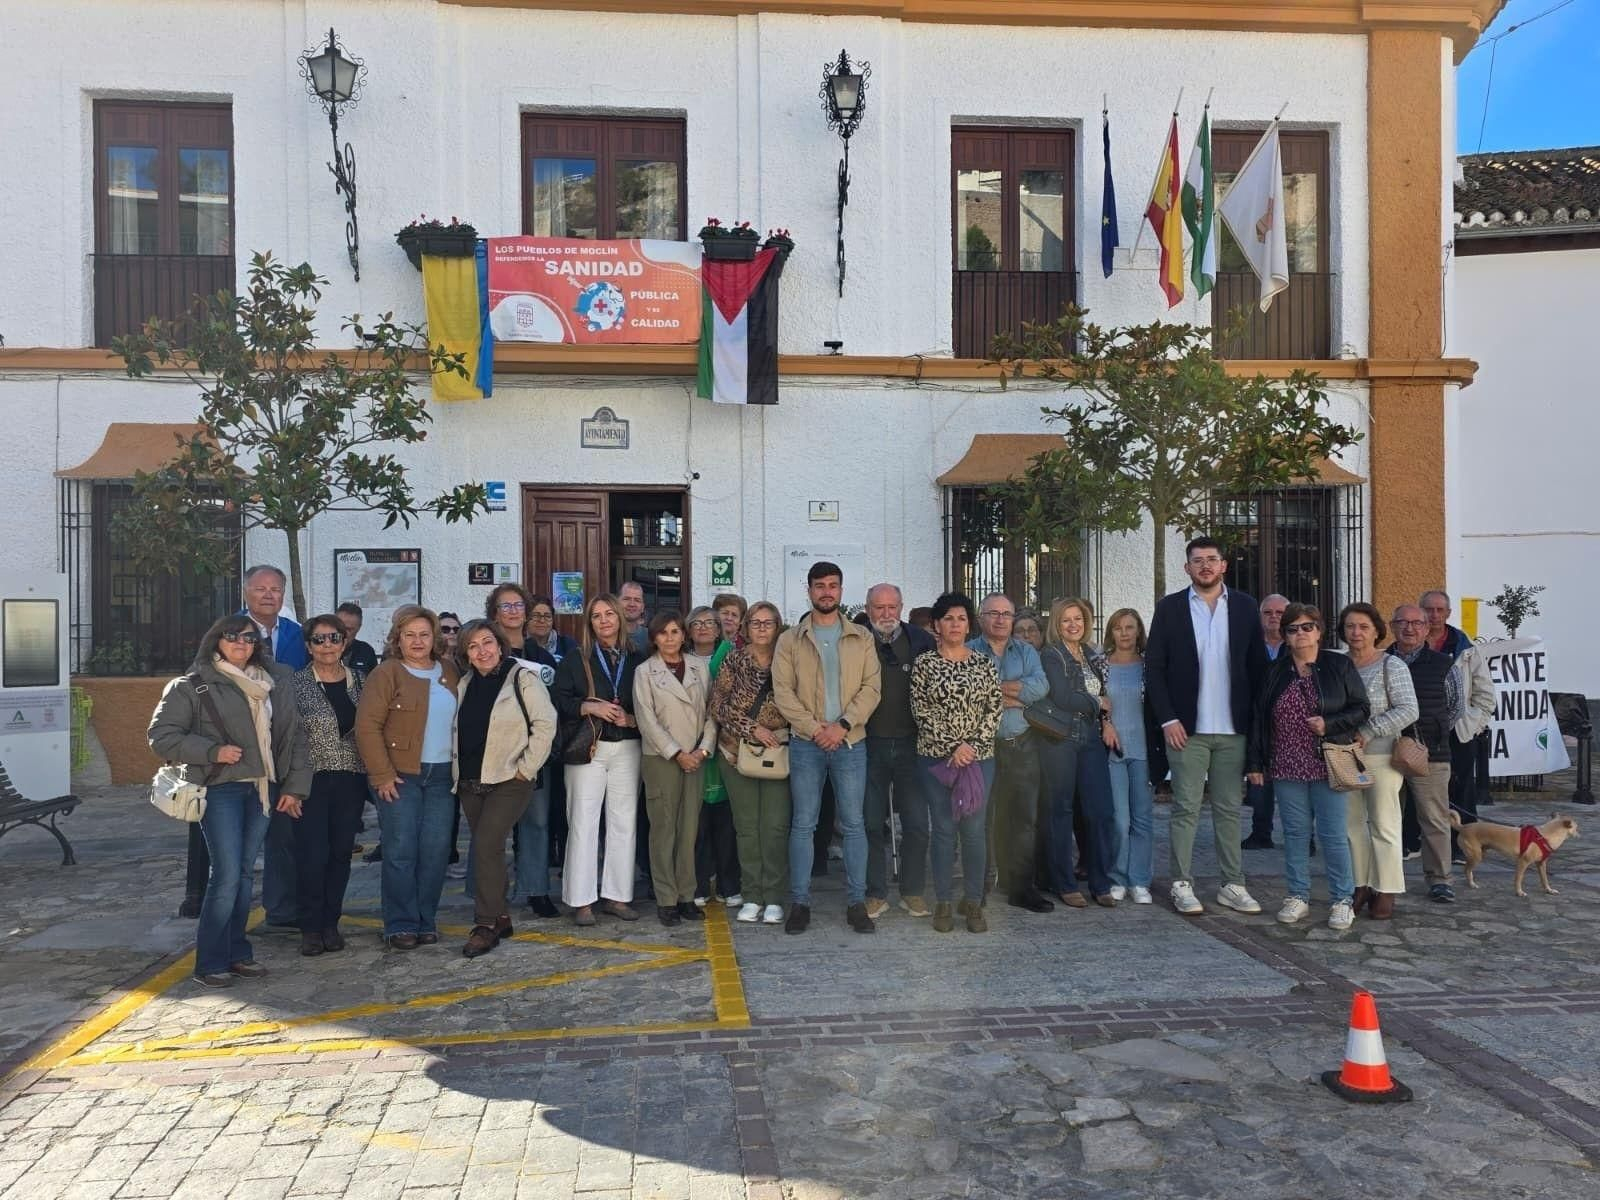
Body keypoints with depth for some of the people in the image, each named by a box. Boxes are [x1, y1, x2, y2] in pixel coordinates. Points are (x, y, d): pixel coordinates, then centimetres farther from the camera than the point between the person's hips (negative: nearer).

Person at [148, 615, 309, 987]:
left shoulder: (276, 684, 12)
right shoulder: (192, 686, -1)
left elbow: (293, 735, 13)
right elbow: (161, 735, -4)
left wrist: (294, 786, 7)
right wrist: (212, 751, -14)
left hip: (262, 789, 5)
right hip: (220, 789, -5)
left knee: (245, 873, 11)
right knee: (227, 875, -8)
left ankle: (237, 952, 22)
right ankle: (211, 961, 4)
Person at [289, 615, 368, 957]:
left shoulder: (360, 680, 6)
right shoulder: (297, 683, -3)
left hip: (351, 779, 3)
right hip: (312, 778, -3)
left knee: (341, 852, 8)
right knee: (312, 855, -3)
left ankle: (331, 923, 22)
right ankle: (311, 928, 12)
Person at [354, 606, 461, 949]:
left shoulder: (450, 671, 11)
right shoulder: (386, 673, -4)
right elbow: (367, 727, -10)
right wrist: (382, 775, -13)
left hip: (442, 776, 4)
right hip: (400, 775, -4)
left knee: (436, 850, 4)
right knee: (401, 851, -3)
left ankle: (426, 922, 16)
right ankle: (401, 926, 8)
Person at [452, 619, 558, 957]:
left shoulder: (522, 678, -8)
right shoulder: (465, 684, 12)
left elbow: (545, 723, -12)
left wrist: (526, 768, -13)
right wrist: (456, 770, 12)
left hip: (509, 781, -6)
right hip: (470, 783, 7)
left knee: (486, 845, -15)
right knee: (487, 849, 10)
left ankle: (486, 925, -7)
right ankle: (500, 918, 21)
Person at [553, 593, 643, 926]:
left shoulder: (636, 661, 10)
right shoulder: (575, 661, 5)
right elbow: (558, 700, -3)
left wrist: (631, 719, -7)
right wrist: (588, 707, -16)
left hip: (627, 749, 2)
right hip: (587, 750, -2)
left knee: (623, 823, 4)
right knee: (583, 822, -3)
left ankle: (616, 895, 13)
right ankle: (582, 900, 4)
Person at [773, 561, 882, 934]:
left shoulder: (861, 638, 8)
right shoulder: (790, 640, 5)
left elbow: (871, 686, 0)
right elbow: (782, 691, -3)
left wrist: (843, 725, -12)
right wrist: (814, 728, -12)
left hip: (850, 742, 1)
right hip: (806, 744, 0)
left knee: (853, 824, 4)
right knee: (803, 825, 3)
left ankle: (856, 903, 12)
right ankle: (800, 903, 11)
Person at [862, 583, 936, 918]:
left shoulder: (921, 641, 2)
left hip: (911, 743, 1)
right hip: (870, 744, 0)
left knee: (917, 823, 4)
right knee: (872, 823, 7)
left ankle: (913, 892, 19)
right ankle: (876, 894, 18)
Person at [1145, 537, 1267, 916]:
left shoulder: (1245, 607, 7)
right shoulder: (1169, 608, 1)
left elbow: (1258, 666, 8)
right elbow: (1154, 667, -1)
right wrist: (1168, 719, -8)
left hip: (1233, 729, 2)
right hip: (1187, 728, -2)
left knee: (1229, 809, 9)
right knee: (1186, 809, 1)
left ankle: (1232, 885, 16)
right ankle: (1182, 885, 7)